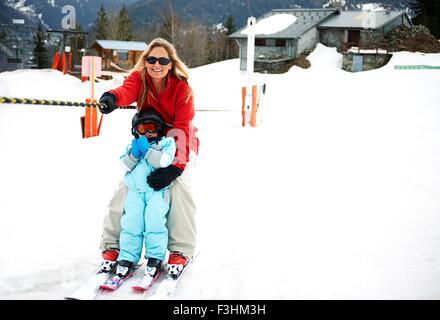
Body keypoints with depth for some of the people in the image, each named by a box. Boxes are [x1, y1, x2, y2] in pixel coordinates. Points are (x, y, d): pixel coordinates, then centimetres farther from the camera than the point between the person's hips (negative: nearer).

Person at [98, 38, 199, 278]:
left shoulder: (181, 87, -19)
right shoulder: (138, 78, -14)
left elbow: (182, 129, -27)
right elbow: (127, 91, -39)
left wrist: (175, 166, -40)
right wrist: (112, 97, -65)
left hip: (179, 145, -2)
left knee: (179, 184, -27)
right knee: (126, 186, -15)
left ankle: (181, 249, -15)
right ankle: (112, 244, -1)